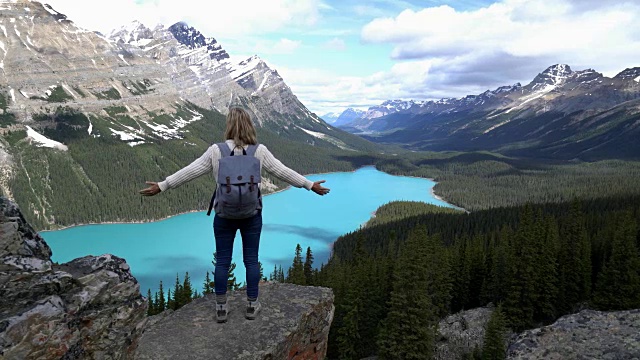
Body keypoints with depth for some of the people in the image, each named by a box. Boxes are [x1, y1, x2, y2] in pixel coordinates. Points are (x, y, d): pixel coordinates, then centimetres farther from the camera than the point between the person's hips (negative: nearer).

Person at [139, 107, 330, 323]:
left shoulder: (216, 151, -7)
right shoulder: (260, 151, -6)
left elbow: (189, 172, -3)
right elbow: (283, 172, -2)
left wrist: (161, 186, 8)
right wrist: (310, 185, 9)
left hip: (224, 215, 0)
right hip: (252, 214, 0)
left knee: (222, 261, 11)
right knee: (251, 260, 11)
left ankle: (221, 308, 19)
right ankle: (252, 306, 20)